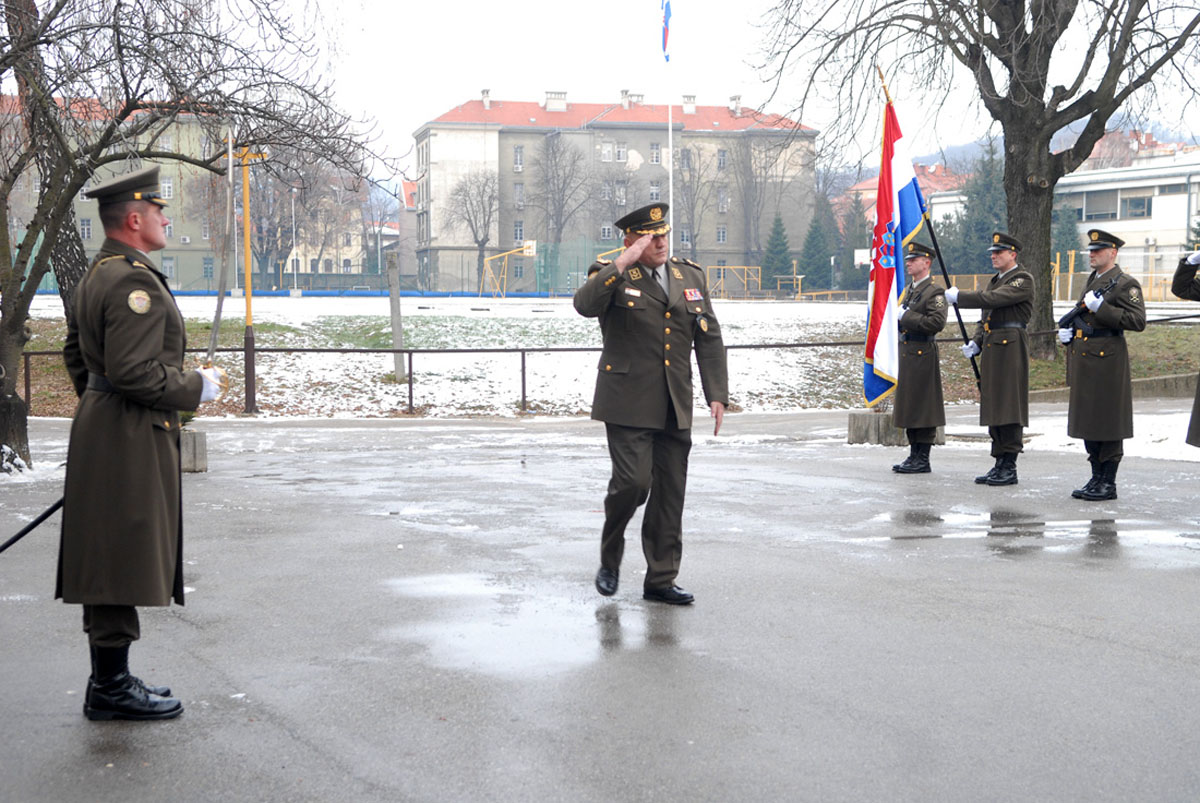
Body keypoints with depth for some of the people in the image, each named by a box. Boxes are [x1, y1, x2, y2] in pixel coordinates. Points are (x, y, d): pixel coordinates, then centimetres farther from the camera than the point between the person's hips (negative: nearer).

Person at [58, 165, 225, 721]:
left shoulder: (97, 275, 15)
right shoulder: (135, 281, -18)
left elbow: (76, 351, 24)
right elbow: (134, 371, -25)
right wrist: (197, 387, -13)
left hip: (101, 426, 11)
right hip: (130, 439, -11)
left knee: (110, 563, 14)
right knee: (122, 562, -5)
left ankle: (110, 680, 22)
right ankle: (111, 689, 2)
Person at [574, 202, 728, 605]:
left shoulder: (692, 277, 13)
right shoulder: (614, 277, -1)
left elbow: (709, 340, 14)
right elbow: (585, 304, -24)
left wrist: (717, 394, 6)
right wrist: (623, 263, -27)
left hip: (675, 407, 5)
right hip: (628, 405, -5)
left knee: (671, 492, 5)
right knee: (633, 482, -13)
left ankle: (661, 580, 14)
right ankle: (609, 560, 13)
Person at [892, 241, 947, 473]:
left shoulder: (935, 292, -10)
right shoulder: (908, 290, 17)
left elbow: (938, 322, -23)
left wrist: (908, 317, -18)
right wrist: (899, 318, 7)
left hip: (923, 356, -9)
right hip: (906, 354, 9)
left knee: (923, 406, -5)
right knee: (909, 407, 12)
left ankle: (923, 460, 0)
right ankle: (914, 455, 19)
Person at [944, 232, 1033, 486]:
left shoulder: (1022, 279, -8)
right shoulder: (996, 280, 21)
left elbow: (992, 299, -21)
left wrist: (958, 296, -13)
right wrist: (975, 342, 9)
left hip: (1011, 348, -9)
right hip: (991, 348, 9)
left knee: (1009, 406, -8)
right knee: (993, 407, 9)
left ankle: (1009, 467, -5)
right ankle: (1000, 465, 15)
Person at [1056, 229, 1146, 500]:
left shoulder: (1126, 284, -8)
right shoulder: (1092, 281, 18)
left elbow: (1138, 321, -19)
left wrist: (1101, 308, -24)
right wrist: (1069, 331, 12)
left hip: (1107, 361, -9)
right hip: (1084, 360, 9)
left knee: (1108, 424, -4)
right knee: (1088, 421, 11)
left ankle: (1108, 484, 3)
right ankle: (1097, 478, 20)